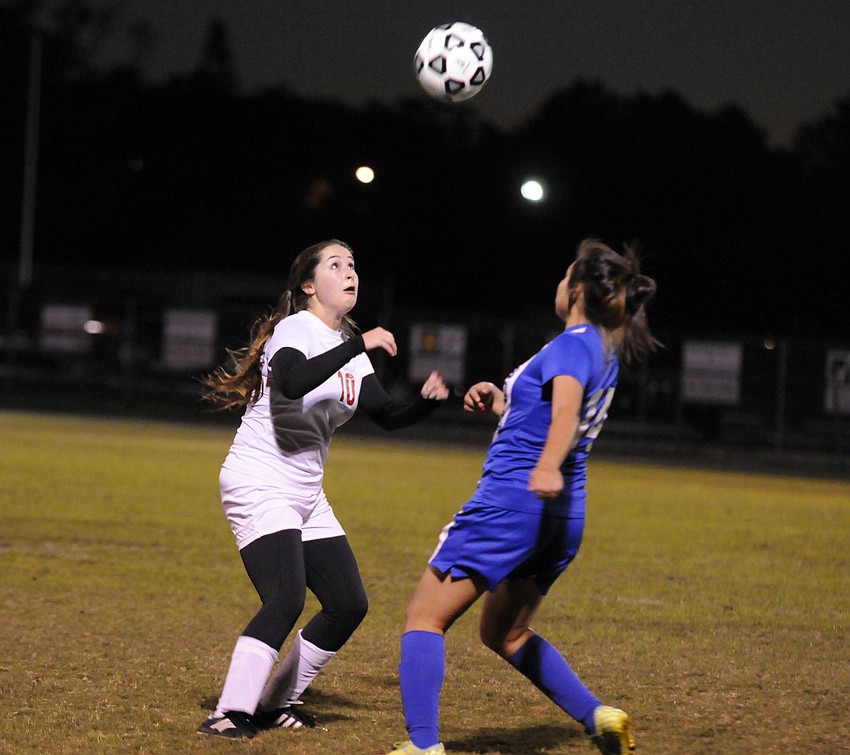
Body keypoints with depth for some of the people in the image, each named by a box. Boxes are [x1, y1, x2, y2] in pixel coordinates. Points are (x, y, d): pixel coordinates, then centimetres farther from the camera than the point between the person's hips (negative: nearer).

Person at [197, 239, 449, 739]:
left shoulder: (348, 346, 12)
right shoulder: (295, 330, -12)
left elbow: (387, 415, 11)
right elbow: (293, 382, -34)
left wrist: (427, 401, -8)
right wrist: (359, 345, -36)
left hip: (306, 496, 9)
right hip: (259, 486, -9)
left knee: (349, 605, 4)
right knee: (286, 600, -24)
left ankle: (276, 702, 16)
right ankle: (229, 714, -20)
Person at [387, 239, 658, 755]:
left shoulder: (573, 344, -11)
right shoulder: (607, 355, 17)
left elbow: (566, 407, -33)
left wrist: (548, 466, -50)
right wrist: (500, 401, 14)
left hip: (512, 497, -9)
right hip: (565, 515, 9)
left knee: (425, 617, -4)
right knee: (505, 633, 24)